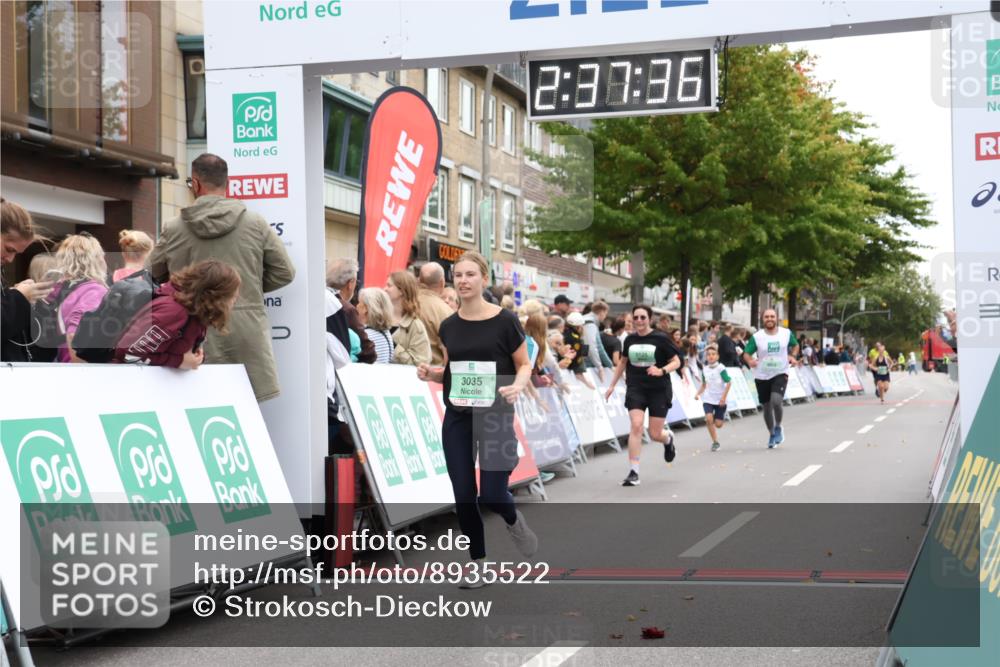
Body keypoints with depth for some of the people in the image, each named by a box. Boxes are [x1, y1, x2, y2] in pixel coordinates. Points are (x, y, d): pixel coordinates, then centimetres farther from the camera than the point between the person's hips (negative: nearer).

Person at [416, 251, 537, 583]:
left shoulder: (505, 321, -8)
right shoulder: (448, 326, 5)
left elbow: (524, 365, 0)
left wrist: (517, 385, -21)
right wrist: (430, 373, -4)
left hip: (496, 418, -4)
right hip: (457, 419, 4)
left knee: (492, 495, -9)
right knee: (464, 497, 2)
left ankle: (513, 519, 26)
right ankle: (477, 562, 18)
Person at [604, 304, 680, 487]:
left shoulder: (660, 338, -7)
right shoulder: (630, 339, 4)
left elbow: (676, 362, -4)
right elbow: (623, 362, 19)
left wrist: (661, 371, -23)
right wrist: (612, 385, 18)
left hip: (659, 390, -2)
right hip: (635, 388, 2)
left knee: (655, 434, 2)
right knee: (636, 426, -17)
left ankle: (668, 439, 42)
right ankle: (633, 472, -13)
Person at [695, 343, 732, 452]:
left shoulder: (721, 368, -12)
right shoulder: (705, 369, 2)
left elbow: (729, 383, -12)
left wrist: (724, 396, -17)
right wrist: (698, 393, -1)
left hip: (720, 400, -3)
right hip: (708, 399, 3)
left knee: (718, 424, -1)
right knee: (709, 418, -19)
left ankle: (723, 417, 38)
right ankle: (715, 442, -6)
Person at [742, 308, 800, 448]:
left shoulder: (786, 333, -2)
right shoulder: (756, 337, -6)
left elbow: (795, 345, 17)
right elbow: (746, 353, -3)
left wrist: (792, 356, -1)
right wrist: (750, 361, -25)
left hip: (780, 374, -1)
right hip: (762, 376, 1)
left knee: (776, 401, -24)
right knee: (767, 407, 10)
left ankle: (778, 427, 3)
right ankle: (772, 435, 32)